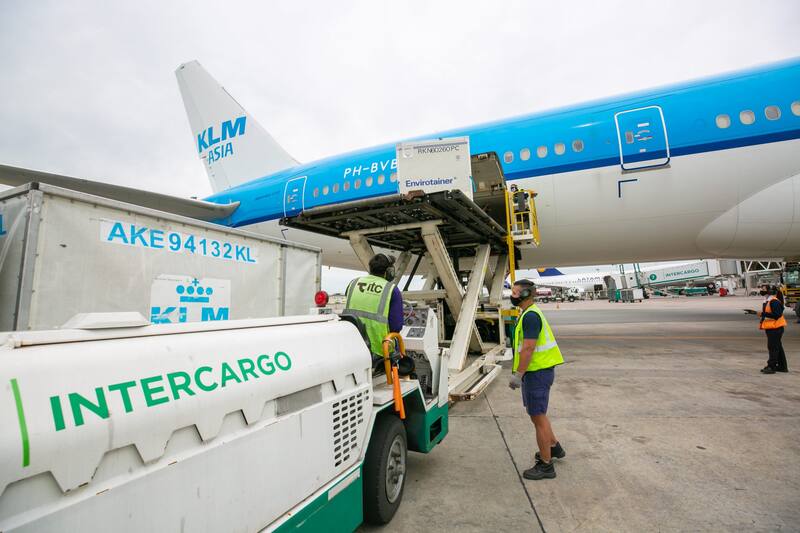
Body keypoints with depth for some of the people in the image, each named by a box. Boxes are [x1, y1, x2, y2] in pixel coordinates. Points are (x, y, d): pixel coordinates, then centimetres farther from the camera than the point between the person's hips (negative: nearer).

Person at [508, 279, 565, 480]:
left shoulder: (530, 316, -20)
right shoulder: (530, 314, 13)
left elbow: (528, 348, -25)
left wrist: (517, 375, -21)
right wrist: (519, 373, 22)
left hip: (537, 373, -10)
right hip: (536, 371, 10)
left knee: (538, 417, 1)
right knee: (537, 413, 24)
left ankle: (546, 465, 14)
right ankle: (554, 447, 42)